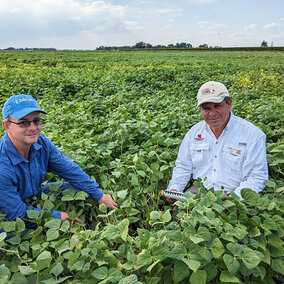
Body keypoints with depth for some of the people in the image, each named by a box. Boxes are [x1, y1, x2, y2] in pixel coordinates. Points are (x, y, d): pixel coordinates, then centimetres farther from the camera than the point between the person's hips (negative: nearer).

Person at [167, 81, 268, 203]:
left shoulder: (252, 134, -7)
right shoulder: (194, 132, 8)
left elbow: (257, 177, -9)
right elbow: (183, 167, 14)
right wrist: (174, 189, -4)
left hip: (232, 194, -2)